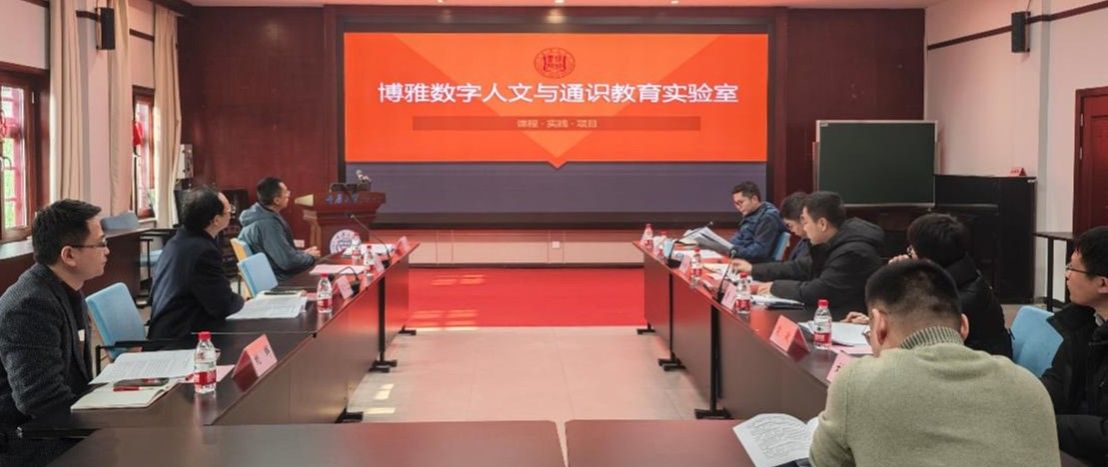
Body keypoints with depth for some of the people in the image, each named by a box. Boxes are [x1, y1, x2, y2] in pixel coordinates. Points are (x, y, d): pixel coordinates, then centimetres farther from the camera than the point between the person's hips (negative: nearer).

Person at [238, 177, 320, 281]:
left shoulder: (261, 216, 5)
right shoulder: (268, 224, -25)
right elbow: (288, 261, -26)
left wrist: (303, 254, 9)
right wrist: (309, 256, -8)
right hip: (276, 281, -9)